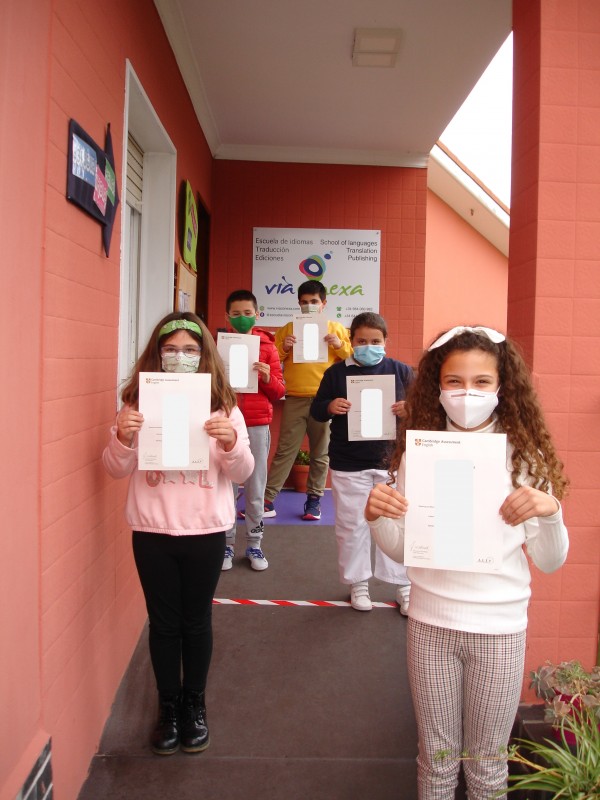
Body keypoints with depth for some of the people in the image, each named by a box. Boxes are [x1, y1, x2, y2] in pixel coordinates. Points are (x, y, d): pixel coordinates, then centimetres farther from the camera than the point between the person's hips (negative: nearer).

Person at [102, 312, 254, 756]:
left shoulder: (223, 405, -3)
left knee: (197, 620, 13)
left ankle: (195, 704, 34)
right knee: (164, 622, 12)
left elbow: (242, 473, -4)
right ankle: (169, 706, 31)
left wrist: (231, 444, -25)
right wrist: (122, 439, -21)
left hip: (206, 532, 0)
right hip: (152, 532, 1)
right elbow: (117, 469, -1)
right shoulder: (139, 400, -2)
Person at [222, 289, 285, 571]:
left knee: (255, 487, 6)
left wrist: (268, 377, -14)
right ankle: (226, 544, 15)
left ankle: (254, 544, 18)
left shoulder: (267, 348, 5)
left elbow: (279, 392, 5)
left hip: (257, 426, 0)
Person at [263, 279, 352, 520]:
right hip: (294, 399, 0)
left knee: (320, 453, 6)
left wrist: (339, 345, -9)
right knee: (285, 450, 1)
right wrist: (283, 348, -8)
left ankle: (314, 499, 18)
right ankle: (267, 500, 4)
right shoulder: (288, 329, 11)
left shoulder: (336, 329, 9)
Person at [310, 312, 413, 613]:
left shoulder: (401, 371, 2)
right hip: (348, 465, 0)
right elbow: (315, 410, 5)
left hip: (392, 462, 0)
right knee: (352, 526, 9)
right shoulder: (336, 372, 1)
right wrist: (329, 407, -17)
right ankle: (358, 583, 26)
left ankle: (404, 585, 21)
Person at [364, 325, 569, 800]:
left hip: (500, 626, -1)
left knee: (487, 760, 17)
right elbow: (401, 550, 0)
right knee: (436, 756, 17)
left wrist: (550, 512, -23)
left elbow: (549, 562, -4)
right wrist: (376, 517, -19)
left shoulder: (523, 455, -7)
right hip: (431, 621, 1)